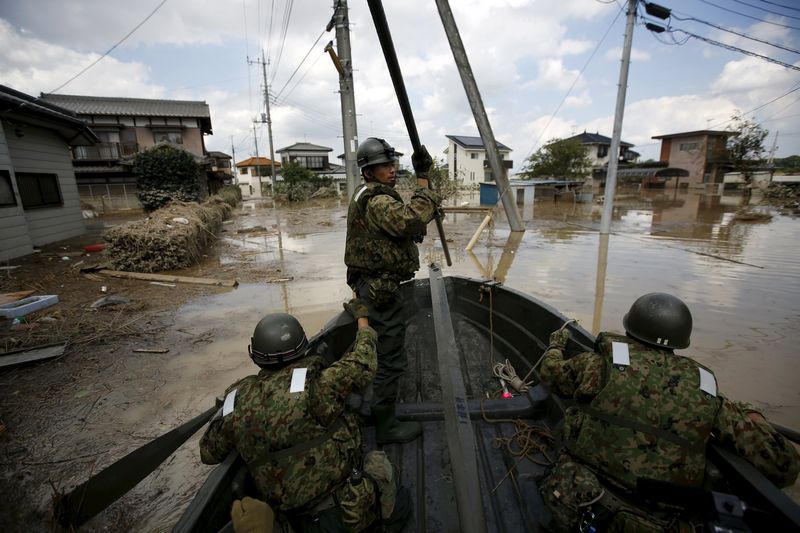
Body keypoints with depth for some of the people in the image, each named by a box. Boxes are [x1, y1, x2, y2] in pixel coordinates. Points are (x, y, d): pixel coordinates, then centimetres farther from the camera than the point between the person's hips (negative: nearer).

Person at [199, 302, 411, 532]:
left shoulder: (237, 399, -8)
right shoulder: (313, 385, -24)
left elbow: (209, 453, 8)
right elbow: (362, 366, -12)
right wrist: (362, 319, 4)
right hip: (349, 511, -5)